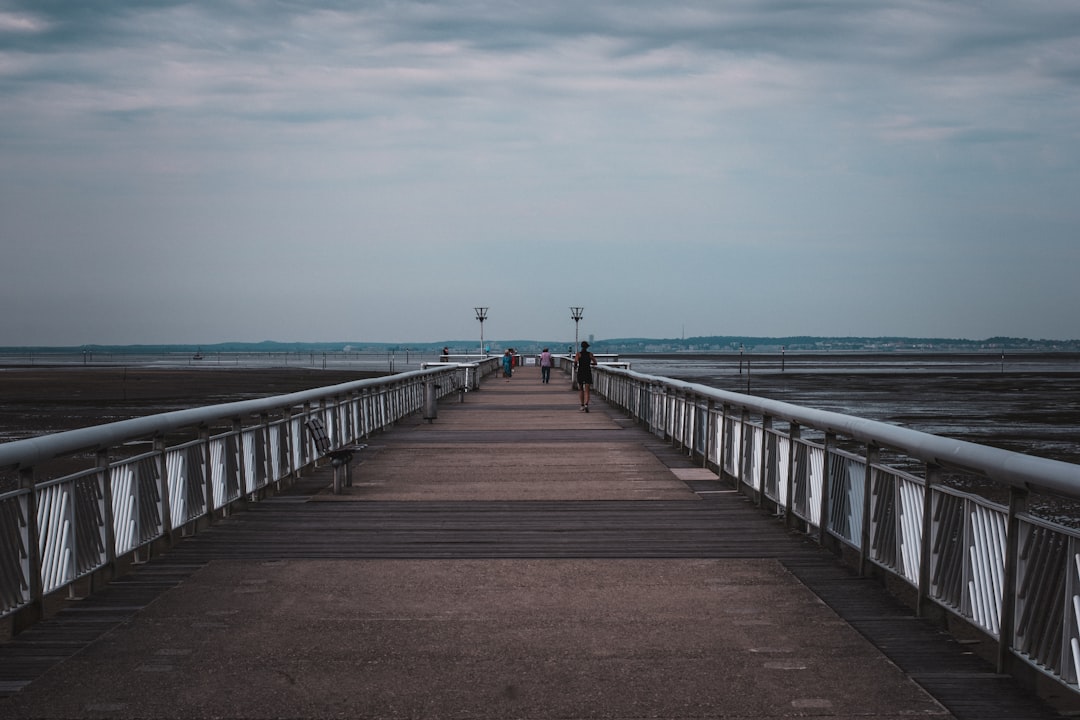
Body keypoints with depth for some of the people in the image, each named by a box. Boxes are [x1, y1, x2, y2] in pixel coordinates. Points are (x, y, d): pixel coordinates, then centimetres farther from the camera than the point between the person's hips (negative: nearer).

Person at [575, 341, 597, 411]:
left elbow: (575, 361, -19)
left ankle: (582, 406, 26)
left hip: (580, 372, 0)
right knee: (586, 391, -5)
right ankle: (586, 405, -27)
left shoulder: (579, 354, -4)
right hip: (588, 372, 0)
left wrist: (575, 366, 3)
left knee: (582, 390, 17)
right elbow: (595, 363, 4)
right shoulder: (590, 354, 1)